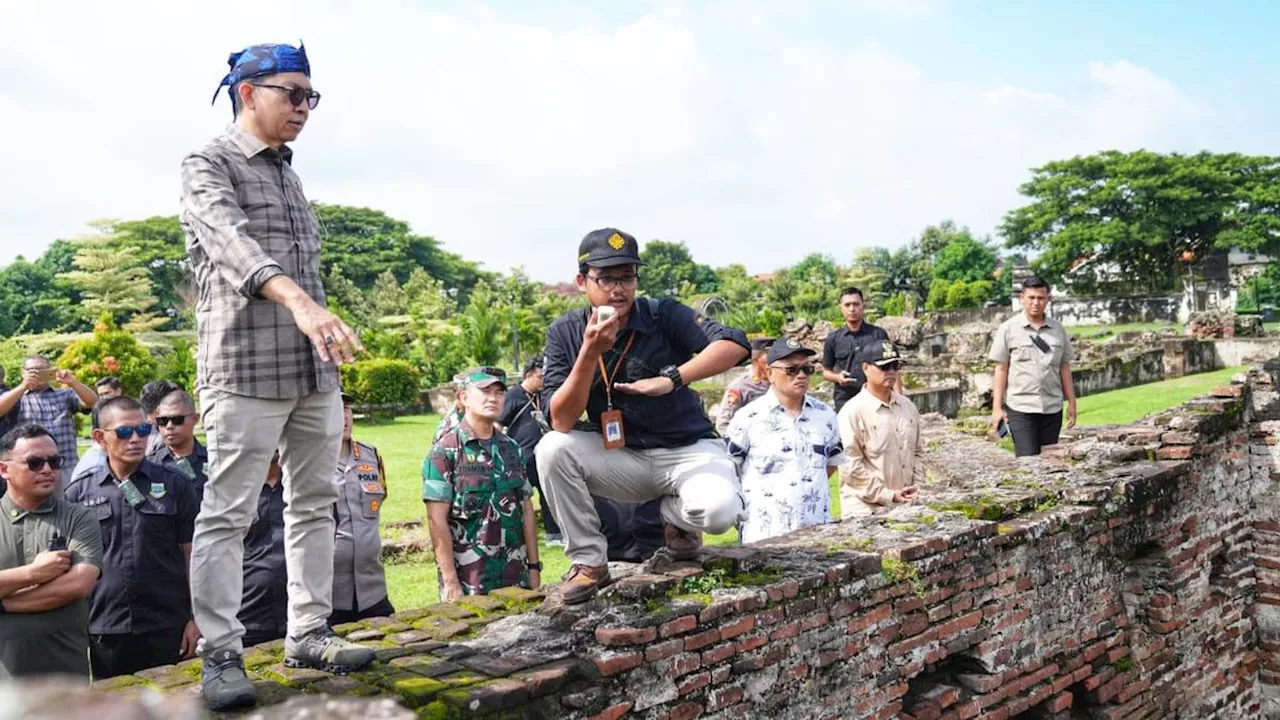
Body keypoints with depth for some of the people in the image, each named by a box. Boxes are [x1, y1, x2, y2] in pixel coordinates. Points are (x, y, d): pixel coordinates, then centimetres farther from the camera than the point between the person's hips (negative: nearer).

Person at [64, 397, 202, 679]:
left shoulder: (175, 485, 3)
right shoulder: (78, 493, 6)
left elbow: (192, 556, 3)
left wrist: (196, 619, -2)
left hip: (167, 632, -1)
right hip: (104, 633, 1)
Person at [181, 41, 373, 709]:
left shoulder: (289, 175, 19)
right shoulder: (209, 165, -3)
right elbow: (232, 241, -23)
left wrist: (330, 363, 17)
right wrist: (300, 300, -41)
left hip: (316, 373, 8)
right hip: (246, 372, -7)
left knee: (314, 504, 9)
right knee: (226, 515, -4)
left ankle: (308, 635, 19)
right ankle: (220, 657, 4)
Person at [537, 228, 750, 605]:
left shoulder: (664, 316, -11)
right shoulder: (565, 332, -5)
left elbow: (735, 344, -25)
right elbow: (561, 422, -15)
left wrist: (672, 378, -36)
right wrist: (590, 353, -27)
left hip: (686, 450, -2)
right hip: (620, 459, 2)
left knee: (719, 510, -31)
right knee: (552, 449, -24)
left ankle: (675, 515, 7)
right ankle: (588, 560, -7)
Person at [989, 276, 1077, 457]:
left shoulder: (1058, 329, 10)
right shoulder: (1008, 329, 1)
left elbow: (1064, 368, 14)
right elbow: (1001, 369, -1)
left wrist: (1071, 402, 10)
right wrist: (997, 407, -5)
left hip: (1052, 408, 4)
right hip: (1021, 408, -3)